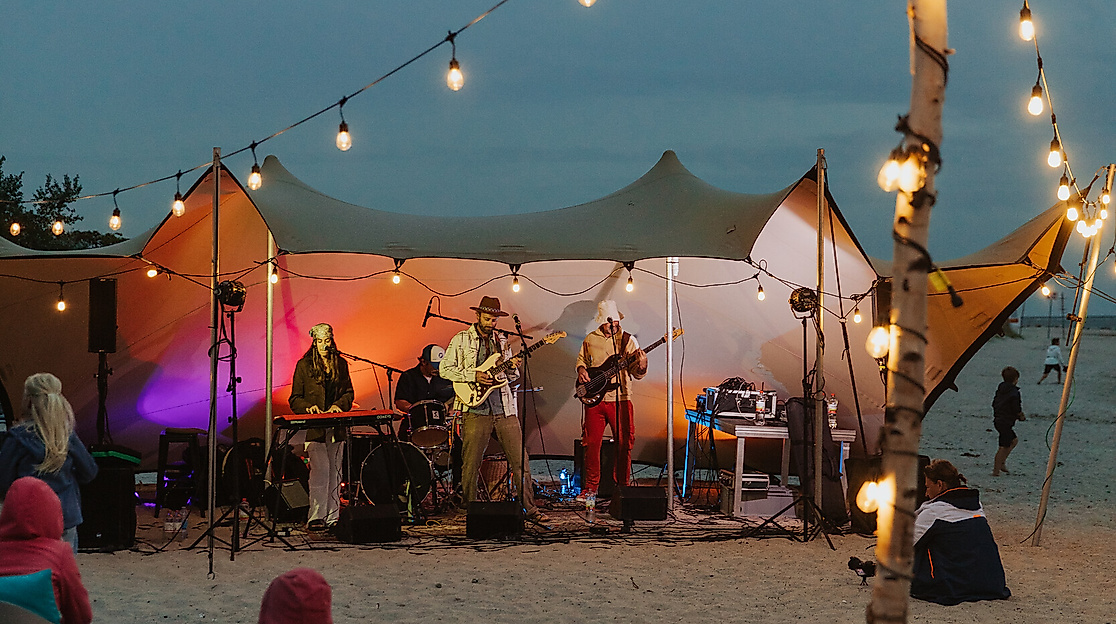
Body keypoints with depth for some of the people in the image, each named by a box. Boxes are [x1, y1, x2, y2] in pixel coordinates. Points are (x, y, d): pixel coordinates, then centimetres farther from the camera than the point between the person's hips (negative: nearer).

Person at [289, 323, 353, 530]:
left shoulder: (341, 364, 11)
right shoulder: (304, 365, 2)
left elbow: (349, 392, 13)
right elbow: (295, 399, 2)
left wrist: (339, 405, -7)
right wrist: (308, 407, -18)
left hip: (336, 426, 4)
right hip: (314, 427, -4)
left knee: (335, 472, 5)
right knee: (320, 469, -15)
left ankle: (333, 517, 10)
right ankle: (316, 517, -15)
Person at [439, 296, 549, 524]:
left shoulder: (502, 341, 16)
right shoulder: (461, 340, 4)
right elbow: (445, 369, -2)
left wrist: (513, 369, -3)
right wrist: (473, 376, -14)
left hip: (504, 409, 4)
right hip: (476, 411, -3)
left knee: (520, 461, 0)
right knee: (470, 465, 0)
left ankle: (530, 509, 4)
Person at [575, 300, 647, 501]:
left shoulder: (628, 340, 1)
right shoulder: (590, 339, 8)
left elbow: (637, 374, -2)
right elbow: (582, 359, 24)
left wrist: (641, 365, -24)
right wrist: (581, 370, 2)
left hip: (620, 399, -2)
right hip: (594, 398, 2)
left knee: (624, 443, -3)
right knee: (591, 443, 1)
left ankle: (623, 486, 8)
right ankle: (591, 487, 11)